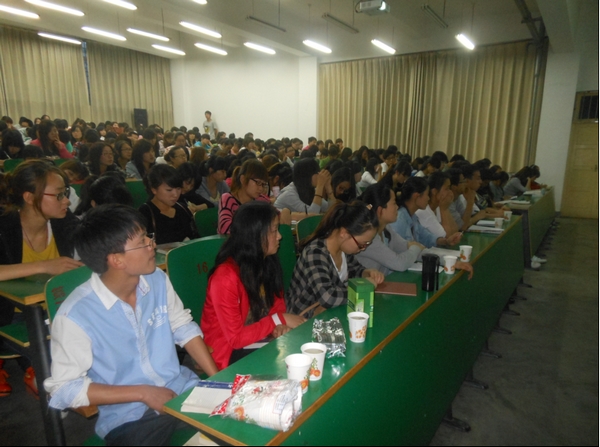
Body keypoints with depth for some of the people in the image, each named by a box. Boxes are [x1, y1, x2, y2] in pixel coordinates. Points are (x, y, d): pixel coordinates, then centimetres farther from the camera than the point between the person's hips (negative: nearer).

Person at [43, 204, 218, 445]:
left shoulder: (157, 280, -3)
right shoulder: (75, 316, -19)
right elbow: (64, 389, -12)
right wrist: (142, 393, -15)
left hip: (183, 391, 4)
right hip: (128, 417, -3)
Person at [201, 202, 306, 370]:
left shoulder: (268, 263, -4)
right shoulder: (226, 276, -26)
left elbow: (277, 305, 7)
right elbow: (236, 338, -23)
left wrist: (280, 326, -14)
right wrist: (278, 320, -19)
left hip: (259, 341, 6)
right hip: (229, 353, -6)